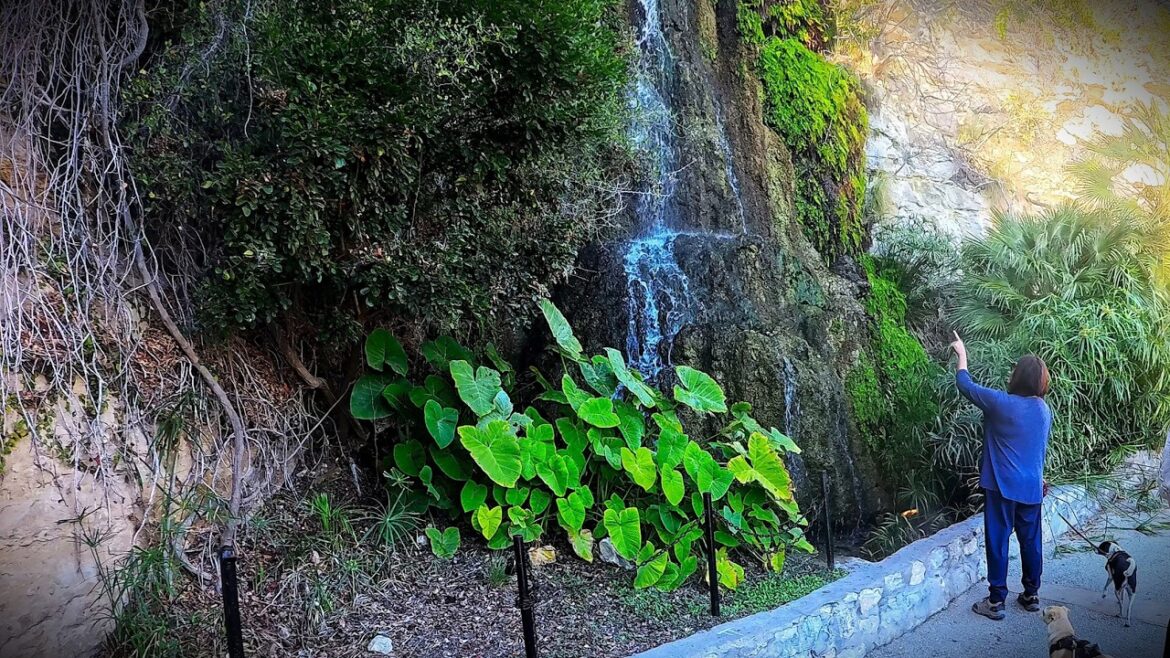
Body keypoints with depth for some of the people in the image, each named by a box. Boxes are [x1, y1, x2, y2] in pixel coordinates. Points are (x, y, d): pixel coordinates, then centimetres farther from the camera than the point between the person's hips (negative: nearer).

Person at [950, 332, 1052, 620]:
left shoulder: (1001, 403, -16)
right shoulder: (1044, 410, 4)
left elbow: (965, 385, -4)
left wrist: (962, 353, 10)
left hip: (1002, 486, -6)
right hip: (1031, 487, 6)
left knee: (998, 541, 1)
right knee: (1031, 540, 15)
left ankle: (996, 601, 6)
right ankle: (1031, 595, 26)